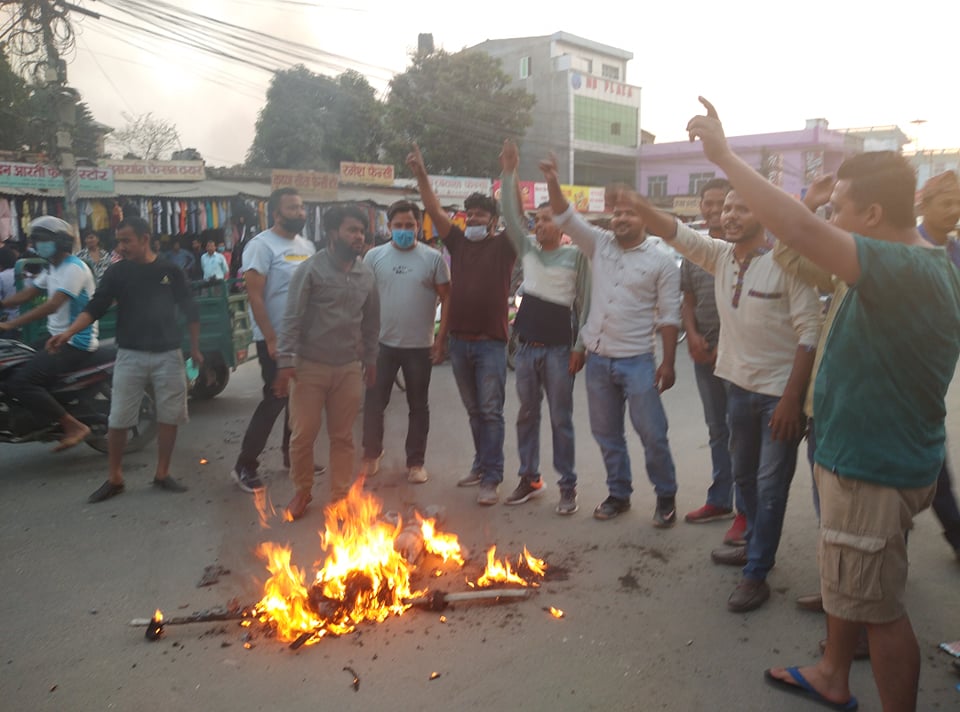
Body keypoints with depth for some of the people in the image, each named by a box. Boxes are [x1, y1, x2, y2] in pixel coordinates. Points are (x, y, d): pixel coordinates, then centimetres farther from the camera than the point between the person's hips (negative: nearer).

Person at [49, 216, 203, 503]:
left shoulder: (171, 270, 2)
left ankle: (162, 474, 19)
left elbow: (190, 310, 8)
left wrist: (195, 348, 8)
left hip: (168, 354, 0)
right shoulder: (116, 272, 1)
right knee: (118, 420, 0)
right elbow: (95, 307, -6)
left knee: (169, 416, 6)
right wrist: (68, 332, -21)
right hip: (130, 355, 0)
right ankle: (114, 478, 12)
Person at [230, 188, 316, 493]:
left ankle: (292, 456, 28)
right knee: (275, 401, -5)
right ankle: (245, 465, 6)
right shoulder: (262, 245, -12)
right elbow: (254, 295, -16)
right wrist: (271, 339, -20)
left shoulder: (307, 246, 12)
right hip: (277, 340, -7)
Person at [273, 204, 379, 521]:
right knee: (303, 435, 4)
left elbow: (371, 321, 16)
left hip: (349, 368, 4)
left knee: (343, 437, 9)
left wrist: (370, 358, 17)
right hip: (310, 366, -3)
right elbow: (292, 318, -11)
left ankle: (340, 495, 22)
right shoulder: (310, 269, -8)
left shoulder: (366, 274, 7)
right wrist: (285, 361, -16)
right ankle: (302, 492, 24)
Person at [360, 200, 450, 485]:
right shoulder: (374, 256, 0)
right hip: (381, 343, 1)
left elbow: (447, 298, -1)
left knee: (418, 406, 10)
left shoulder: (433, 258, -3)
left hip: (420, 345, -1)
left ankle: (416, 461, 22)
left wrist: (442, 337, -6)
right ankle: (371, 453, 29)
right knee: (374, 402, 8)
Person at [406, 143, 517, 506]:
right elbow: (435, 210, 3)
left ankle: (491, 479, 0)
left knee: (491, 411, -2)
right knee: (474, 410, 15)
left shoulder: (504, 246, 1)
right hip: (459, 340, 5)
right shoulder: (459, 242, 11)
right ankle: (481, 465, 28)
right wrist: (421, 174, -7)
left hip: (491, 342, -4)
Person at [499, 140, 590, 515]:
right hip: (526, 347, 5)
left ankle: (567, 485, 11)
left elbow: (584, 303, -4)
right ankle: (529, 477, 24)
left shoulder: (576, 255, -3)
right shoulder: (528, 250, 10)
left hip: (559, 349, -5)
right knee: (527, 415, 12)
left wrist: (580, 347, -9)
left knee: (561, 420, 1)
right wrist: (508, 173, -8)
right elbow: (510, 217, 0)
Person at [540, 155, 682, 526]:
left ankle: (666, 497, 18)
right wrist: (553, 182, -17)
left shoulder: (661, 261, -5)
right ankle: (619, 494, 29)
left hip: (637, 361, -4)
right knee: (607, 435, 13)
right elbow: (566, 218, -1)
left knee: (652, 434, -1)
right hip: (597, 358, 4)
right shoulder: (600, 245, 6)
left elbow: (669, 316, -5)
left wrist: (668, 362, -9)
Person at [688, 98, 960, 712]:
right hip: (863, 451, 10)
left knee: (878, 605, 7)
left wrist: (723, 154, -32)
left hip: (874, 468, -10)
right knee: (847, 579, 25)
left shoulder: (903, 269, -28)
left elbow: (800, 228, -38)